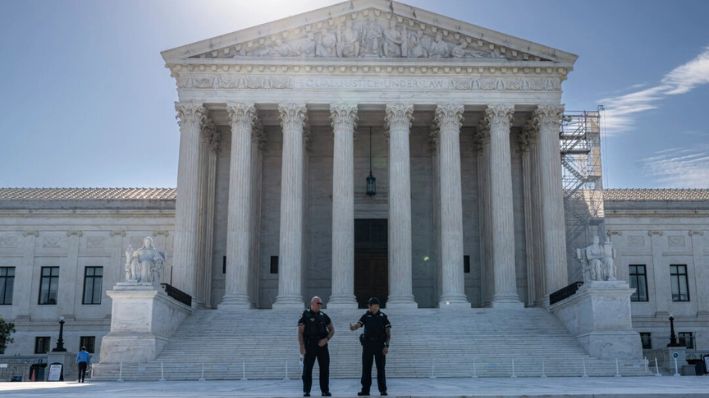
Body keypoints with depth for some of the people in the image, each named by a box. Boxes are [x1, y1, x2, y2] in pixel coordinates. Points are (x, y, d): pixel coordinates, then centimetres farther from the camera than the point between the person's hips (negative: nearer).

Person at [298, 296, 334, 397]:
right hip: (309, 346, -4)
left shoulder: (323, 316, 9)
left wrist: (326, 339, -5)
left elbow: (332, 329, 13)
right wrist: (302, 346, -14)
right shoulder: (305, 316, -3)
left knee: (324, 369, 3)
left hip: (322, 346, 4)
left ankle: (325, 390, 10)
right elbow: (300, 332, -6)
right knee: (307, 369, -1)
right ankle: (306, 391, 7)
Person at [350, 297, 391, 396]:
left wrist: (387, 346, -11)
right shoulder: (366, 316, 6)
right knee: (366, 368, 2)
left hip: (380, 345, -2)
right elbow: (358, 325, -9)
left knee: (381, 368, -1)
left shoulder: (383, 317, 2)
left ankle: (383, 389, 6)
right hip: (367, 345, 2)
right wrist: (352, 327, -34)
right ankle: (365, 389, 7)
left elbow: (388, 333, 0)